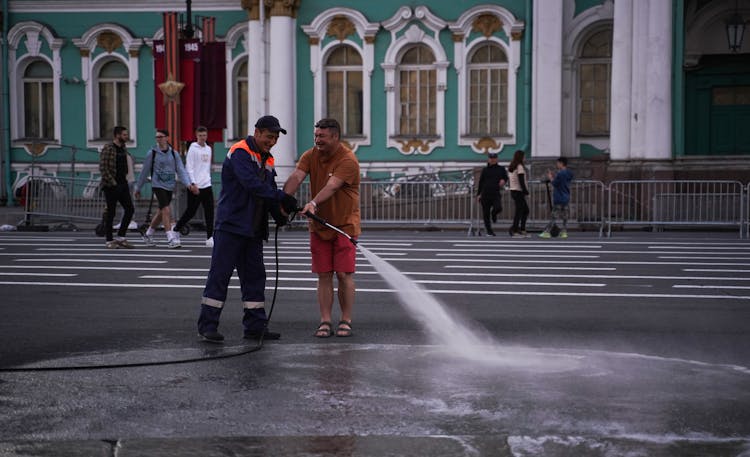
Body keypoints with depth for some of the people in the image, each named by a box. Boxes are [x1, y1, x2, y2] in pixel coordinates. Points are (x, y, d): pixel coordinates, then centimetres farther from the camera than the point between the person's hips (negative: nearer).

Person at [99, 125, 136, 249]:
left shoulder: (123, 149, 12)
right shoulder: (108, 149, -12)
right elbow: (103, 168, -17)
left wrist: (124, 179, 15)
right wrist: (112, 182, -17)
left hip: (123, 184, 8)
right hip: (111, 186, -8)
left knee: (129, 209, 3)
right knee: (111, 212, 0)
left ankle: (121, 237, 11)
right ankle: (109, 240, 9)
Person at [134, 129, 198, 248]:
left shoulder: (174, 154, 5)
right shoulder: (152, 153, -3)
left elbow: (181, 170, 0)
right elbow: (145, 172, 5)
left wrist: (189, 184, -14)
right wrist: (138, 188, 11)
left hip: (170, 186, 4)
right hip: (158, 185, -4)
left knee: (161, 212, 14)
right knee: (166, 210, -18)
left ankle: (148, 234, 33)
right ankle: (171, 239, -17)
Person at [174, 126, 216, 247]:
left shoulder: (208, 149, 14)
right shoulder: (193, 149, -6)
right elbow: (189, 168, -10)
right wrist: (194, 184, -17)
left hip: (207, 185, 6)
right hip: (195, 186, -6)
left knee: (209, 212, -3)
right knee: (191, 212, 1)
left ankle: (210, 238, -3)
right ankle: (176, 230, 20)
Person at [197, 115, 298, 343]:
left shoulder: (267, 160, 16)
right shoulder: (240, 152, -11)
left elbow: (269, 192, 14)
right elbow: (251, 184, -25)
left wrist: (278, 212, -6)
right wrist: (281, 197, -29)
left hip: (253, 230, 8)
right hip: (231, 225, -8)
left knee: (255, 276, 10)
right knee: (220, 274, -5)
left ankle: (255, 326, 16)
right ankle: (207, 325, 0)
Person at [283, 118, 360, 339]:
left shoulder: (348, 160, -16)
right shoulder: (310, 156, 1)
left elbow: (331, 186, -30)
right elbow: (296, 177, -14)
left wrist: (313, 203, -46)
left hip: (344, 225, -4)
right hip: (318, 226, 4)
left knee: (344, 274, -3)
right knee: (323, 276, 5)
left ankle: (346, 321, 8)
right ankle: (325, 321, 9)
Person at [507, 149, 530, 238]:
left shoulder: (511, 167, 14)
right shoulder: (520, 167, -12)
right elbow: (521, 181, -18)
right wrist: (525, 190, -15)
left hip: (513, 190, 9)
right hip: (519, 191, -9)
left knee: (526, 210, 14)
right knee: (519, 211, -4)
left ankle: (522, 230, 12)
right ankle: (514, 231, -4)